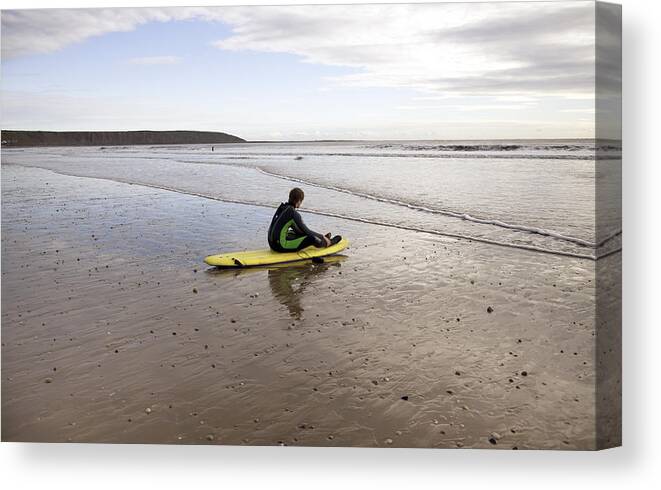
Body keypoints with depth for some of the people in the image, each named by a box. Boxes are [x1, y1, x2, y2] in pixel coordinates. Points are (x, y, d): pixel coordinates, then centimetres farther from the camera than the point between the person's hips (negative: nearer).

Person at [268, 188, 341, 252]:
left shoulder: (282, 207, 8)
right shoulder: (293, 213, -19)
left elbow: (296, 229, 17)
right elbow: (306, 231, -12)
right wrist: (322, 236, 3)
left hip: (272, 243, 9)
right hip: (281, 246, -9)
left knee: (301, 233, 26)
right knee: (312, 239, -8)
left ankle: (321, 240, 43)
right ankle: (329, 243, 21)